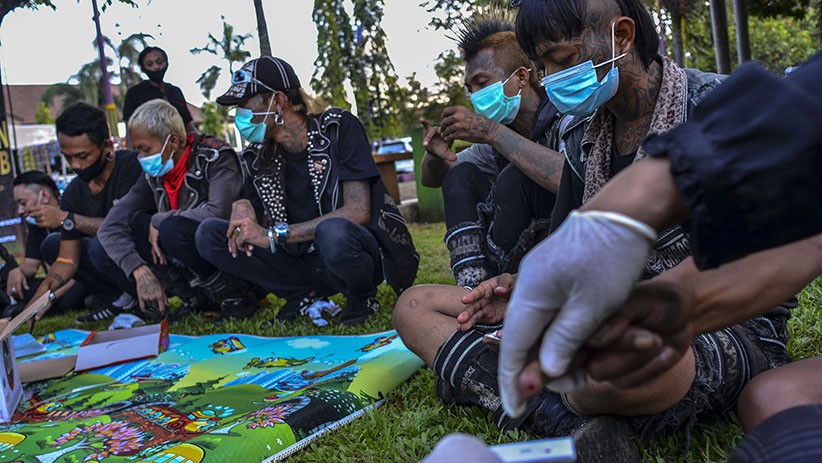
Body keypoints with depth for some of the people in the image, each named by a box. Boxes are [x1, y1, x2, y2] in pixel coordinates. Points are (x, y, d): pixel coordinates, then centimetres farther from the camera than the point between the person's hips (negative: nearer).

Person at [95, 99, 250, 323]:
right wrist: (140, 271, -21)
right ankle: (194, 296, -3)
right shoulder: (153, 175, 3)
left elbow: (218, 213, -33)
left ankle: (232, 294, -12)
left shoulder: (215, 157, -14)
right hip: (188, 270, 7)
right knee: (103, 255, -5)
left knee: (172, 229, -34)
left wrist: (159, 221, -20)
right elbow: (110, 227, -4)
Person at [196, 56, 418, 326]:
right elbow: (258, 222, 15)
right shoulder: (258, 156, 3)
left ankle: (362, 297, -6)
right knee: (209, 235, -9)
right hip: (305, 261, 5)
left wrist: (274, 234, -21)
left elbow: (358, 212, -21)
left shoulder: (337, 127, -12)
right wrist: (243, 208, -11)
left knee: (333, 233, -40)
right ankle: (305, 295, -1)